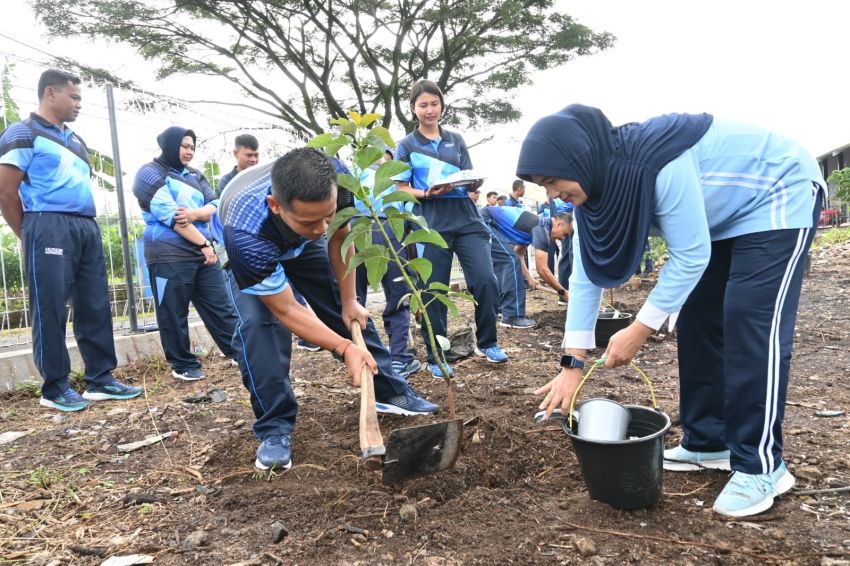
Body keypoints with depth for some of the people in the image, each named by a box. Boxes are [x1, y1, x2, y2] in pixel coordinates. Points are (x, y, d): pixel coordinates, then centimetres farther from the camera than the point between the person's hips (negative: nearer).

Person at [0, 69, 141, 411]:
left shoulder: (76, 142, 22)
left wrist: (85, 225, 17)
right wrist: (31, 237, 0)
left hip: (87, 228, 8)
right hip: (49, 228, -7)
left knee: (95, 306, 7)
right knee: (51, 310, -3)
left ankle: (100, 380, 14)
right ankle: (54, 389, 6)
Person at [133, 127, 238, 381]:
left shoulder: (194, 175, 18)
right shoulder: (150, 173, -2)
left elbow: (215, 205, 7)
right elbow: (169, 215, -13)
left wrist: (195, 213, -16)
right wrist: (204, 243, -14)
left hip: (202, 251, 6)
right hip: (169, 255, -6)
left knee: (220, 305, 6)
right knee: (174, 313, 1)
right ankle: (184, 364, 12)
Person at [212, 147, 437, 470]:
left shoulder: (334, 179, -37)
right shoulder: (245, 234, -47)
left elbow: (339, 238, -16)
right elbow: (286, 311, -34)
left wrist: (349, 302, -10)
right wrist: (346, 348, -36)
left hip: (301, 243, 4)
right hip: (252, 247, -3)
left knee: (351, 312, 2)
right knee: (257, 324, -26)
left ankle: (391, 392, 18)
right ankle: (275, 428, -10)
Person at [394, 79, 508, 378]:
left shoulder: (456, 140, 16)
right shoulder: (406, 146, 8)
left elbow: (472, 182, 13)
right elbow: (401, 189, 2)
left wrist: (475, 182, -12)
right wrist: (427, 194, -17)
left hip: (466, 219, 3)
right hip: (431, 224, -2)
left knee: (486, 281, -7)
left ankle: (487, 343, 15)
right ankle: (435, 358, 14)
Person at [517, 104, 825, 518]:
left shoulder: (659, 163, -37)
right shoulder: (595, 184, -11)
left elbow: (691, 256, -29)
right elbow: (586, 273, -10)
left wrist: (638, 332, -25)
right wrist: (572, 363, -12)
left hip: (777, 199, -8)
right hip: (723, 217, 8)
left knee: (751, 326, -15)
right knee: (698, 322, 4)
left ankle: (762, 466, -6)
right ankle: (707, 443, 14)